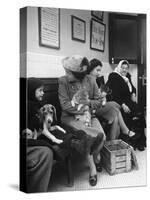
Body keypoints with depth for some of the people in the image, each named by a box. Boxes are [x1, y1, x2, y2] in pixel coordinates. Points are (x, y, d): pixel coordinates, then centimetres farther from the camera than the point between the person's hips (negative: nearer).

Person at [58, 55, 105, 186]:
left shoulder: (91, 80, 1)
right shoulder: (63, 81, -8)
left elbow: (98, 101, 7)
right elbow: (65, 104, -13)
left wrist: (89, 102, -14)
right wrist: (83, 111, -18)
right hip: (70, 116, -3)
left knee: (102, 135, -22)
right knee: (89, 134, -27)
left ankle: (95, 159, 10)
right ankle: (93, 166, -1)